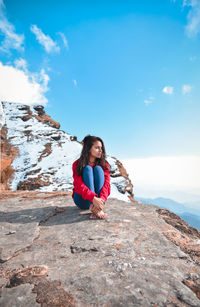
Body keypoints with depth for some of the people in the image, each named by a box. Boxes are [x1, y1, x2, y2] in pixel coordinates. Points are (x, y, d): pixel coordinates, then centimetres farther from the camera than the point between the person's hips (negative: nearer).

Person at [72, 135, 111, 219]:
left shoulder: (104, 164, -3)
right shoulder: (77, 164, -10)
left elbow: (106, 183, -16)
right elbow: (79, 185, -23)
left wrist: (102, 198, -36)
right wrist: (93, 198, -39)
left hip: (98, 199, 2)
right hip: (82, 201, -1)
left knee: (98, 168, -21)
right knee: (87, 169, -23)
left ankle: (97, 208, -32)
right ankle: (94, 207, -38)